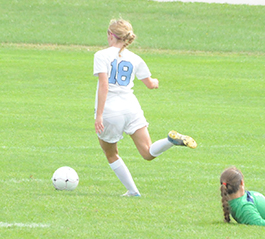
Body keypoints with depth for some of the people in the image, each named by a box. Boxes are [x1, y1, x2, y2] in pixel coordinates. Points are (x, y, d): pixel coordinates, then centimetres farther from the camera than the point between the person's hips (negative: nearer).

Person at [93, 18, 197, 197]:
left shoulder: (102, 55, -5)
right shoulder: (134, 59, 9)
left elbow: (104, 85, -15)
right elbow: (150, 83, 18)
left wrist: (99, 115, -17)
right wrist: (156, 82, 43)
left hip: (109, 111, -4)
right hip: (131, 107, 4)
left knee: (111, 155, 18)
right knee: (148, 154, -2)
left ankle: (132, 191, 15)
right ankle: (173, 139, -29)